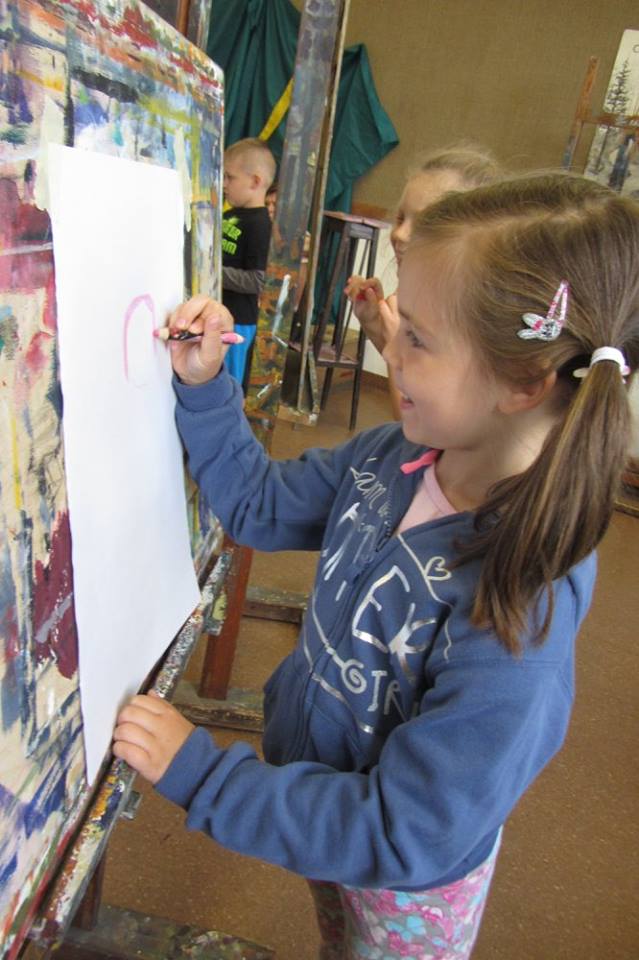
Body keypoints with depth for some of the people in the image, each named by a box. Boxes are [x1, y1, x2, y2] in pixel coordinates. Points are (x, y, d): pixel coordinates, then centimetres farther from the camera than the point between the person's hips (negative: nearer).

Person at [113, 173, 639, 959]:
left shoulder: (519, 623, -39)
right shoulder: (397, 456, -20)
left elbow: (399, 840, -30)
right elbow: (261, 506, -3)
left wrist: (199, 773, -26)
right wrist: (203, 385, -15)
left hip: (407, 892, -5)